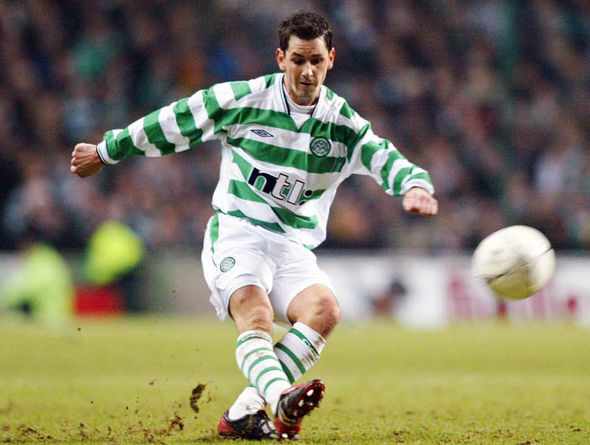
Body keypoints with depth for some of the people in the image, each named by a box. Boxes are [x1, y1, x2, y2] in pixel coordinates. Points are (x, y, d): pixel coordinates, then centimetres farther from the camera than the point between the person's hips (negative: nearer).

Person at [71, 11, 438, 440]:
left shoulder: (343, 123, 3)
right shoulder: (243, 99, -1)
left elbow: (386, 157, -11)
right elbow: (170, 123, 10)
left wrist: (415, 184, -35)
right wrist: (107, 151, 19)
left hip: (295, 248, 3)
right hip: (236, 233, -3)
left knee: (325, 308, -27)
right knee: (255, 312, -32)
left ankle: (244, 413, -27)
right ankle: (280, 399, -59)